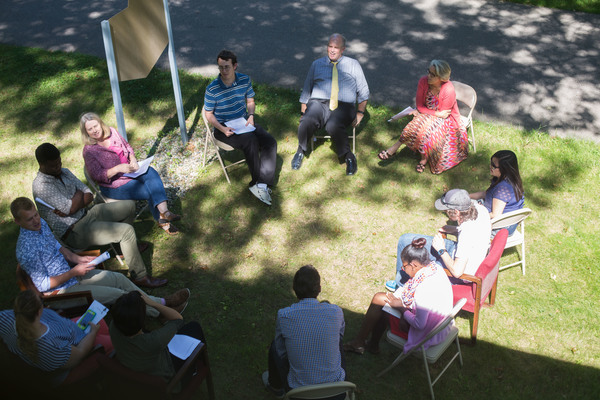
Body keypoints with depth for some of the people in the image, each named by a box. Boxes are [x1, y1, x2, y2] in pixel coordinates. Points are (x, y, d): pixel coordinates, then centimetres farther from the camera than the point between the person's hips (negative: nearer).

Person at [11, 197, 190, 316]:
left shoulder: (41, 224, -3)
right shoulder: (26, 250, -29)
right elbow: (42, 285, -24)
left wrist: (76, 258, 0)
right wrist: (73, 272, -21)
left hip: (70, 273, 8)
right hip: (60, 289, -8)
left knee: (118, 278, 2)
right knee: (116, 295, -10)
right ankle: (163, 305, 2)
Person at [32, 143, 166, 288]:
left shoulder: (64, 172, 7)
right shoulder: (41, 185, -21)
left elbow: (89, 196, 3)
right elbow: (71, 208, -27)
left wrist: (68, 209, -15)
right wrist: (79, 193, -6)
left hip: (86, 214, 9)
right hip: (74, 232, -9)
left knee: (129, 205, 14)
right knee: (127, 230, -22)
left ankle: (127, 248, 33)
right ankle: (139, 277, -13)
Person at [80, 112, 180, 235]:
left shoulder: (112, 132, 4)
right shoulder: (89, 150, -13)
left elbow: (127, 147, 16)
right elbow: (97, 175, -18)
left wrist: (133, 159, -6)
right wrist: (118, 168, -31)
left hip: (129, 171, 5)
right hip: (113, 186, -5)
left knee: (151, 173, -26)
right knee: (151, 191, -22)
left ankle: (163, 213, -34)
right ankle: (162, 220, -8)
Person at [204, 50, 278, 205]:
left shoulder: (245, 80, -2)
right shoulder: (212, 89, -14)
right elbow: (209, 114, -6)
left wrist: (251, 115, -9)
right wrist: (222, 129, -21)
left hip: (243, 122, 5)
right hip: (223, 128, -5)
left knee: (270, 142, -19)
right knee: (250, 141, -32)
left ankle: (261, 184, -23)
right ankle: (258, 182, -18)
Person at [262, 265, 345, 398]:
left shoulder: (284, 315, -19)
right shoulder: (336, 312, -15)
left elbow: (281, 350, -3)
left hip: (298, 389, -1)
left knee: (275, 346, 24)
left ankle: (276, 386, 51)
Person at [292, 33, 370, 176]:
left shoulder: (353, 65, 18)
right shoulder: (317, 64, 21)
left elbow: (363, 91, 16)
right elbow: (306, 90, 22)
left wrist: (360, 113, 4)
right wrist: (303, 112, 11)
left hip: (343, 106, -1)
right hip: (318, 103, 2)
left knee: (333, 126, -37)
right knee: (307, 122, -34)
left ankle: (348, 156, -14)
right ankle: (301, 151, -6)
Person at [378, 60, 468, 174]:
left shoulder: (448, 90, -28)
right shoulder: (423, 81, -16)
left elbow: (443, 115, -18)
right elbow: (420, 106, -8)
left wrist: (422, 112, -15)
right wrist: (437, 113, -21)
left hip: (445, 120, -4)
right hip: (427, 115, 4)